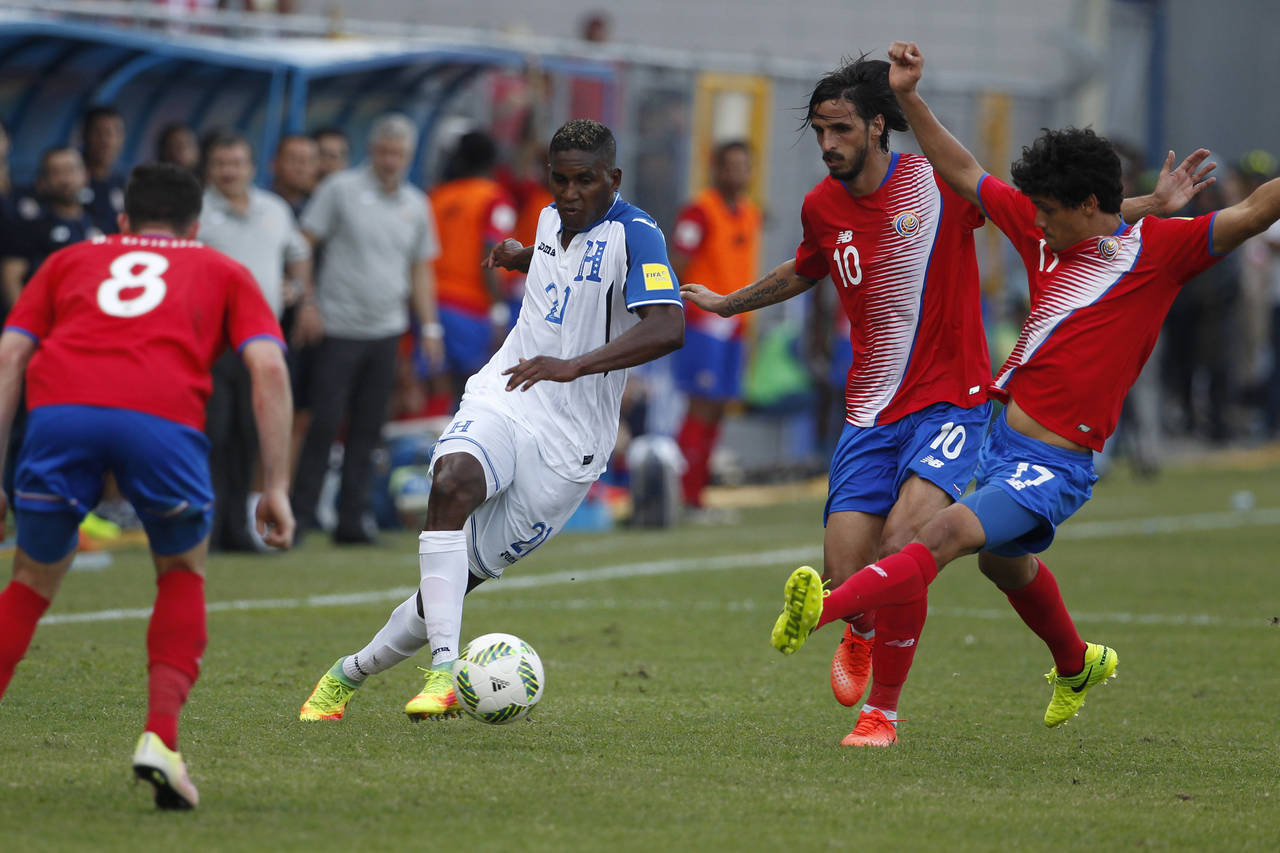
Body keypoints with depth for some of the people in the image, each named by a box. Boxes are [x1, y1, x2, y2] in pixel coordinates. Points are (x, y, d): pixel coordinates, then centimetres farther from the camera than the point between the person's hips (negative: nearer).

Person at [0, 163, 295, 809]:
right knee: (183, 575, 24)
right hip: (163, 416, -1)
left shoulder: (71, 260, 34)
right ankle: (160, 737, 6)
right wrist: (277, 488, 11)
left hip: (60, 409, 1)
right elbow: (268, 368, 14)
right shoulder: (223, 272, 31)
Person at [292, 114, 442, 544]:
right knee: (325, 423, -7)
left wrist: (430, 326, 11)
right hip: (340, 327, -5)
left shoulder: (415, 205, 12)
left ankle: (351, 520, 9)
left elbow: (421, 269, 18)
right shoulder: (341, 189, -3)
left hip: (386, 331, 5)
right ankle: (301, 512, 1)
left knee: (368, 430, 5)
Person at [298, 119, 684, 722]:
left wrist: (574, 366, -38)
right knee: (453, 484, -31)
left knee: (461, 579, -2)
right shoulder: (553, 218, 10)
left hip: (566, 441, -4)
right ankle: (444, 671, -35)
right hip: (499, 401, 4)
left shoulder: (634, 235, -13)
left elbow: (668, 328, -29)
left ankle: (351, 673, 20)